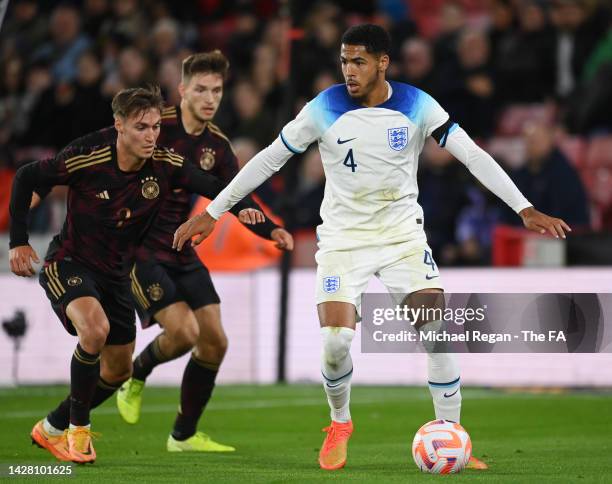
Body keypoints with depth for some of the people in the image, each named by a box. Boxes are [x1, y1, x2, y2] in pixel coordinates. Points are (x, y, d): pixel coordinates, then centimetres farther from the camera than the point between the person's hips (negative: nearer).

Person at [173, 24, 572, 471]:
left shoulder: (416, 105, -8)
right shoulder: (325, 108, -10)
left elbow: (472, 155, -8)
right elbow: (269, 160, -2)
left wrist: (525, 209, -16)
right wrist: (212, 212, -2)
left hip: (403, 233, 1)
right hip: (343, 237, -1)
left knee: (437, 332, -14)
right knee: (335, 340, -15)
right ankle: (340, 425, 15)